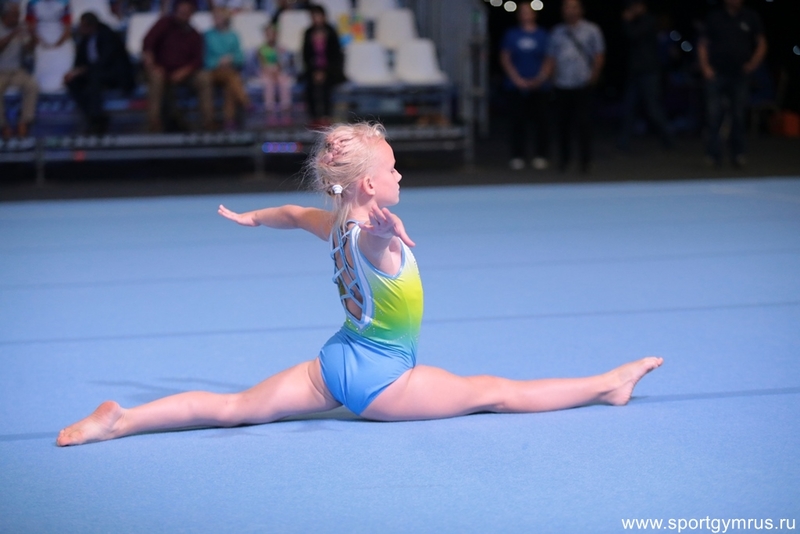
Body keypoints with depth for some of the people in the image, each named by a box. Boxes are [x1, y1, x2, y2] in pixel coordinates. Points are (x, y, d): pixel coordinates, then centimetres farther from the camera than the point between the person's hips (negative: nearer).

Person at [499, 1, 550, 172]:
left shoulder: (543, 35, 8)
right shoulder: (511, 34, 10)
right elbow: (505, 59, 6)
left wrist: (539, 80, -8)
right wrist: (517, 79, -6)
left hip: (539, 86, 0)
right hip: (517, 86, 1)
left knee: (541, 121, -3)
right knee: (518, 121, -2)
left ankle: (541, 157, 3)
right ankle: (517, 156, 2)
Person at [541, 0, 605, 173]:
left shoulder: (591, 30, 6)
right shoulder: (557, 32, 14)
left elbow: (599, 56, 3)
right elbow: (551, 58, 12)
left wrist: (594, 76, -10)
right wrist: (545, 75, -3)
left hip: (583, 86, -3)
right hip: (562, 86, 3)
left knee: (583, 123, -6)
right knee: (563, 123, 4)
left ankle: (585, 160, 2)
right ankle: (563, 159, 16)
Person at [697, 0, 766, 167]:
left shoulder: (751, 18, 6)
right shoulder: (714, 18, 5)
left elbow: (761, 44, 10)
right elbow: (703, 44, 7)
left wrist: (753, 64, -3)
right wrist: (705, 67, -4)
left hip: (739, 76, 1)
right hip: (716, 75, -1)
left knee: (738, 116, 2)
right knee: (713, 115, -7)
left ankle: (738, 154, 13)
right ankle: (713, 154, -2)